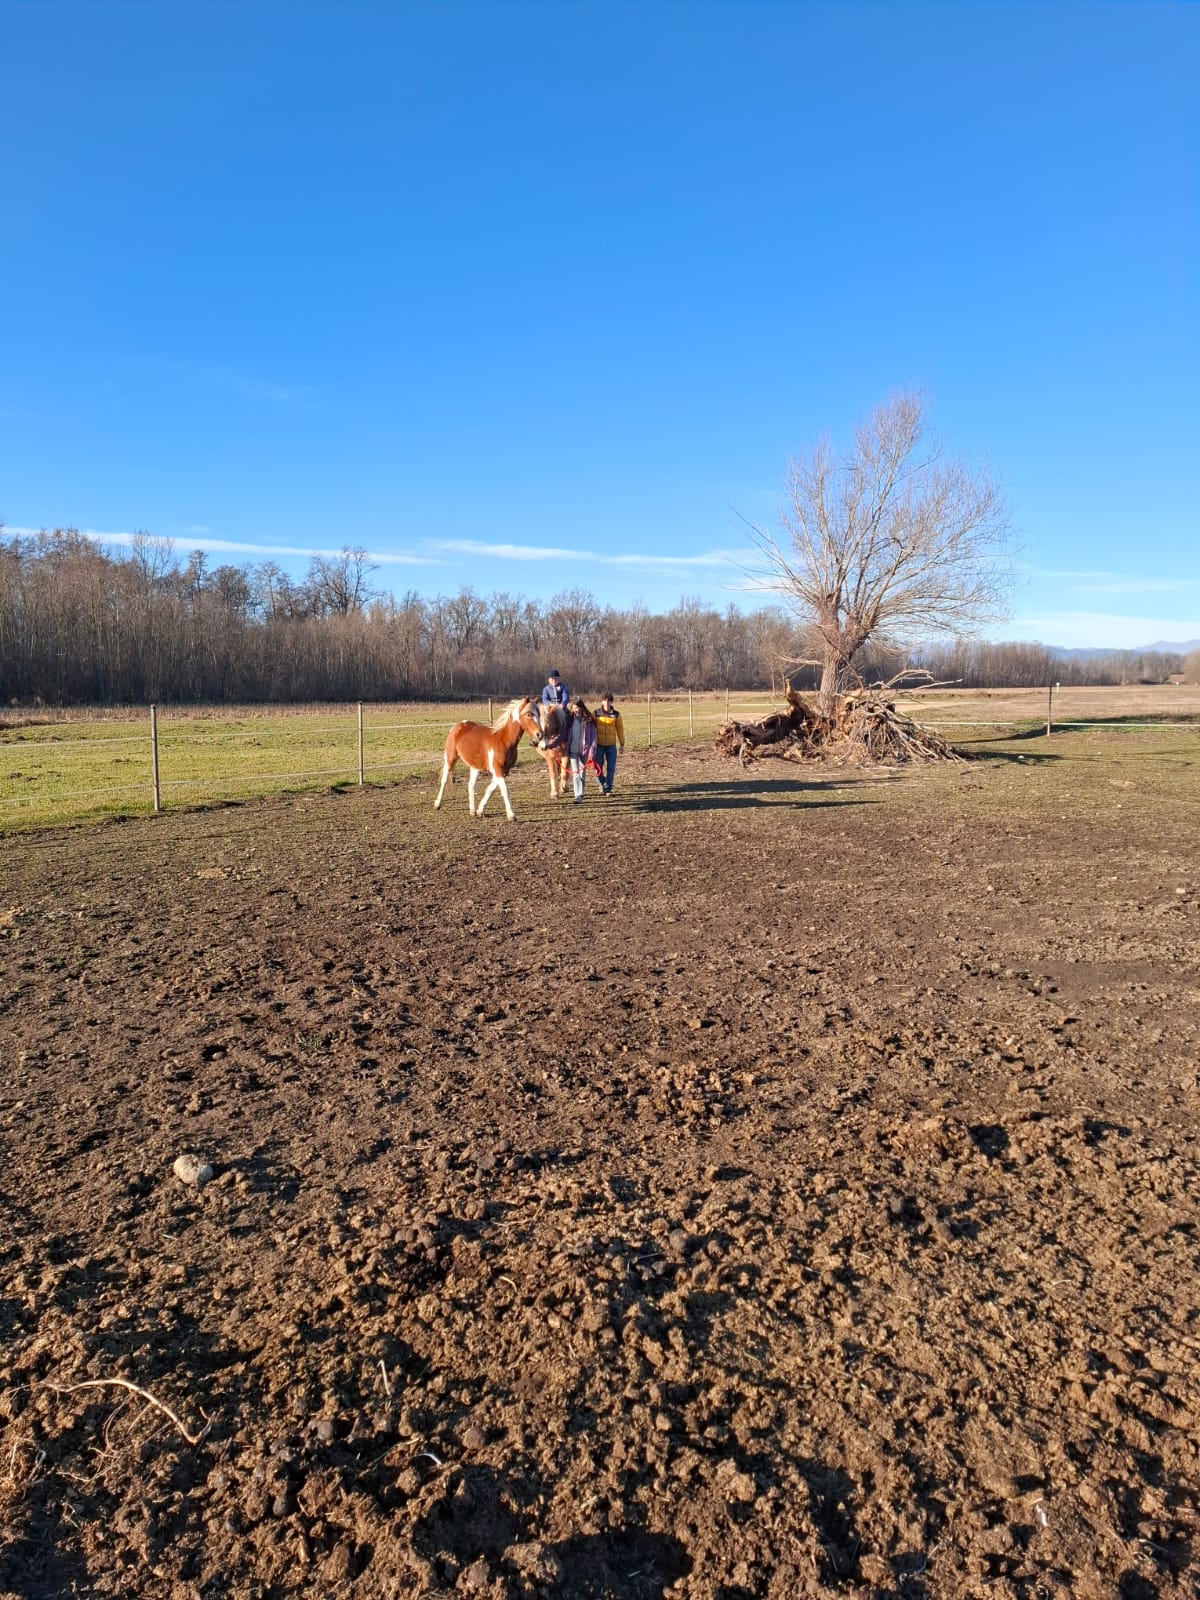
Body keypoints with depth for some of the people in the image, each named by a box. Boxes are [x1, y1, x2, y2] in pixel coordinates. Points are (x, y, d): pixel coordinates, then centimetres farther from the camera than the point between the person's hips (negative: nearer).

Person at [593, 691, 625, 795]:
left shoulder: (616, 714, 0)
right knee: (598, 767, 2)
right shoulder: (596, 713, -1)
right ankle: (602, 784, 27)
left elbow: (620, 729, 5)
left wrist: (622, 744, 5)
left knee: (611, 768, -2)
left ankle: (608, 789, 9)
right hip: (599, 745, 0)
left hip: (611, 745, 0)